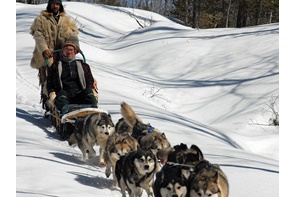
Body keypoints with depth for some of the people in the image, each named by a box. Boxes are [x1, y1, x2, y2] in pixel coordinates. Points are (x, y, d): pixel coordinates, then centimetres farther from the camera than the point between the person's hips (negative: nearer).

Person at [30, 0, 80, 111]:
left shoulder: (67, 21, 18)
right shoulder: (41, 20, 9)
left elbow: (73, 34, 2)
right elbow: (38, 36, -5)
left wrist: (75, 44, -21)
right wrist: (44, 50, -24)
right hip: (46, 56, -3)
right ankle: (48, 109, -7)